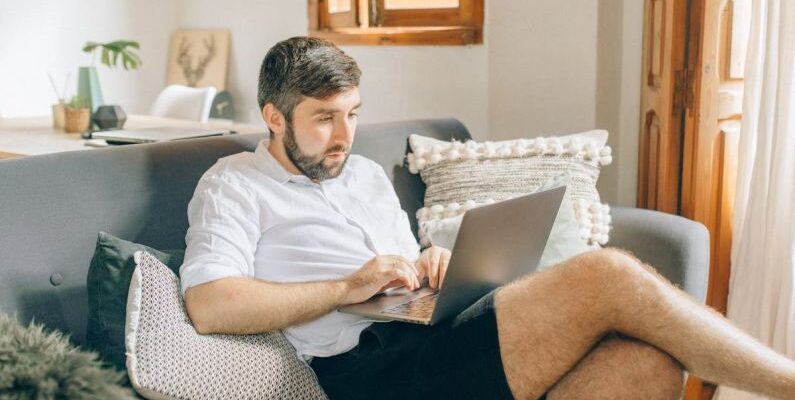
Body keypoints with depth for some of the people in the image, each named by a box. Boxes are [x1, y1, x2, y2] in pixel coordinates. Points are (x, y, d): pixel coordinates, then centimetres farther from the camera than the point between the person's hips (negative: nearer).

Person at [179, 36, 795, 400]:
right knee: (607, 277, -23)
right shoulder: (234, 185, 8)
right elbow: (209, 306, -9)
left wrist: (433, 266, 7)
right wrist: (349, 287, -12)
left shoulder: (368, 175, 28)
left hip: (432, 343, 8)